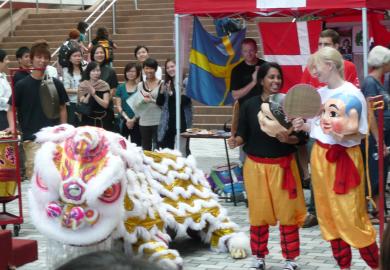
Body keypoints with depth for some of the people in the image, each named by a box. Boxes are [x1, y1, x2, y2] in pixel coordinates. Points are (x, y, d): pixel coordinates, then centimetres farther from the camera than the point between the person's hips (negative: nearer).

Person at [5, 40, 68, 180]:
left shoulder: (56, 84, 4)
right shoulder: (22, 85, -1)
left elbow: (62, 109, 11)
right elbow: (12, 109, 6)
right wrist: (12, 126, -11)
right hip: (31, 138, -2)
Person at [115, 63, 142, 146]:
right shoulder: (121, 88, 8)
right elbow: (118, 106, 4)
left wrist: (133, 120, -9)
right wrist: (127, 119, -8)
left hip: (136, 122, -1)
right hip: (123, 122, 1)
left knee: (136, 145, -2)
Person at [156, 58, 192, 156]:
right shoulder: (166, 83, 12)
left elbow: (186, 99, -16)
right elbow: (159, 103, 12)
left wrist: (171, 93, -20)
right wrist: (161, 92, -6)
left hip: (182, 120, -5)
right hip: (168, 121, 5)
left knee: (183, 149, 1)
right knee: (165, 147, 6)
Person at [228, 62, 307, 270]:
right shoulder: (249, 105, 0)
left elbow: (302, 136, -2)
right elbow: (243, 135, 1)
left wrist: (288, 138, -21)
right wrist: (236, 141, -21)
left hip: (283, 165, -1)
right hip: (256, 165, 1)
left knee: (287, 212, 2)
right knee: (259, 212, 8)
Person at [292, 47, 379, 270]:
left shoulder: (351, 94, -14)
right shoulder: (319, 93, 7)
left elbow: (360, 132, -13)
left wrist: (343, 135, -32)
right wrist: (302, 125, -3)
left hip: (344, 158, -7)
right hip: (320, 155, 8)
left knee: (351, 217, -6)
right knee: (329, 216, 11)